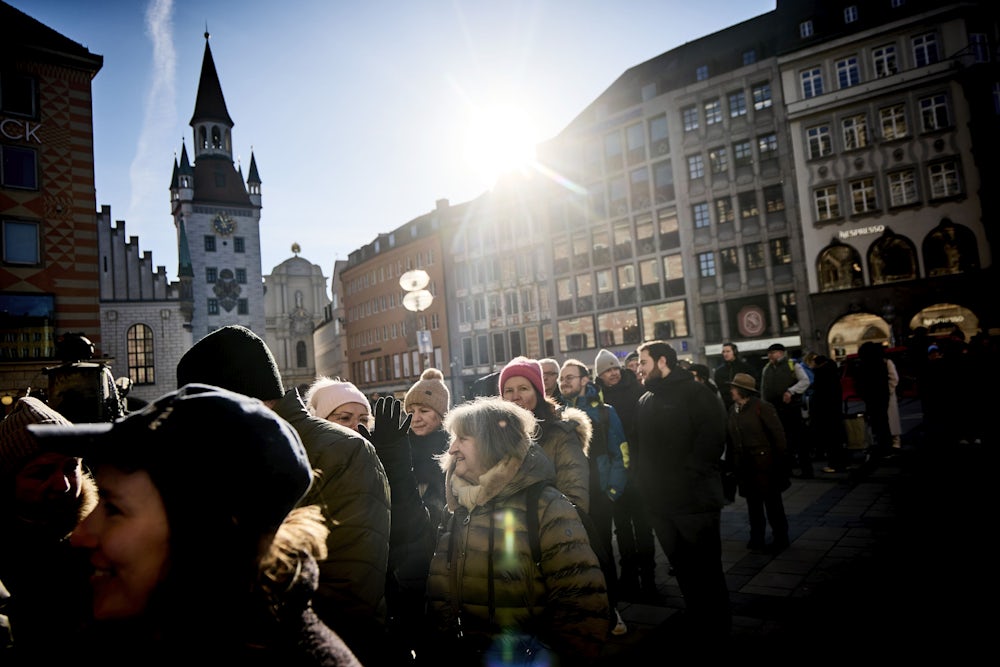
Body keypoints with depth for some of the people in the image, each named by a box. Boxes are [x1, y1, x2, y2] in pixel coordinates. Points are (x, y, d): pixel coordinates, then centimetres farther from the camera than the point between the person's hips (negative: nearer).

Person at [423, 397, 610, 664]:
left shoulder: (547, 509, -11)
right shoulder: (455, 505, 6)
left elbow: (583, 610, -15)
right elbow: (437, 592, 8)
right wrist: (440, 645, -3)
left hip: (526, 658, -4)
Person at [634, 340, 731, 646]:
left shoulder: (693, 392, -7)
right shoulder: (645, 401, 13)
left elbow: (712, 437, -17)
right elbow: (639, 446, 15)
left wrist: (689, 473, -18)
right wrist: (644, 481, 4)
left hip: (695, 500, -6)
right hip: (660, 502, 6)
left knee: (706, 572, 4)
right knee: (683, 570, 17)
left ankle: (716, 632, 22)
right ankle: (697, 629, 32)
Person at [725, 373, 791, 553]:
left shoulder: (762, 407, -11)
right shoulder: (733, 410, 7)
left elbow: (778, 434, -10)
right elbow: (731, 438, 9)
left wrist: (781, 461, -10)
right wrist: (732, 462, 7)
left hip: (764, 463, -6)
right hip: (744, 465, 6)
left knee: (772, 502, 5)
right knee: (753, 503, 14)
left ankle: (780, 538, 19)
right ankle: (756, 538, 25)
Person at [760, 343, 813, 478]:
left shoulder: (793, 366, -2)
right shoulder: (766, 368, 13)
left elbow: (805, 381, -12)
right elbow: (763, 390, 17)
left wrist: (791, 391, -23)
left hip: (792, 407, -5)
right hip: (774, 410, 5)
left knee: (799, 439, -1)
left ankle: (807, 470, 7)